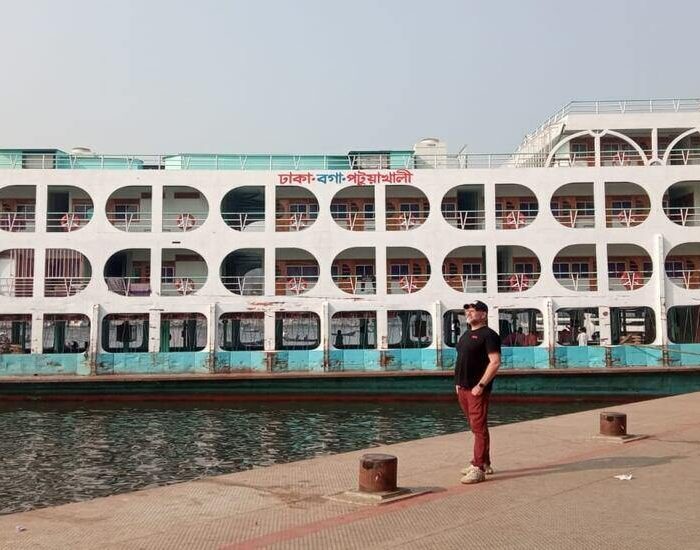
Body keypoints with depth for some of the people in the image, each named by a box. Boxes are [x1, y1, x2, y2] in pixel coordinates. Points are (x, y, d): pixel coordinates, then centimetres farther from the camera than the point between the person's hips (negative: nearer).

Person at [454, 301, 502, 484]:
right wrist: (458, 382, 15)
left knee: (479, 428, -7)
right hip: (463, 389, 9)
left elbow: (495, 362, -17)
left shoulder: (488, 335, -9)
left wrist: (481, 385, -20)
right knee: (475, 428, 15)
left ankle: (478, 469, -5)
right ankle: (484, 463, 24)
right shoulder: (466, 335, 18)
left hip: (477, 390, -9)